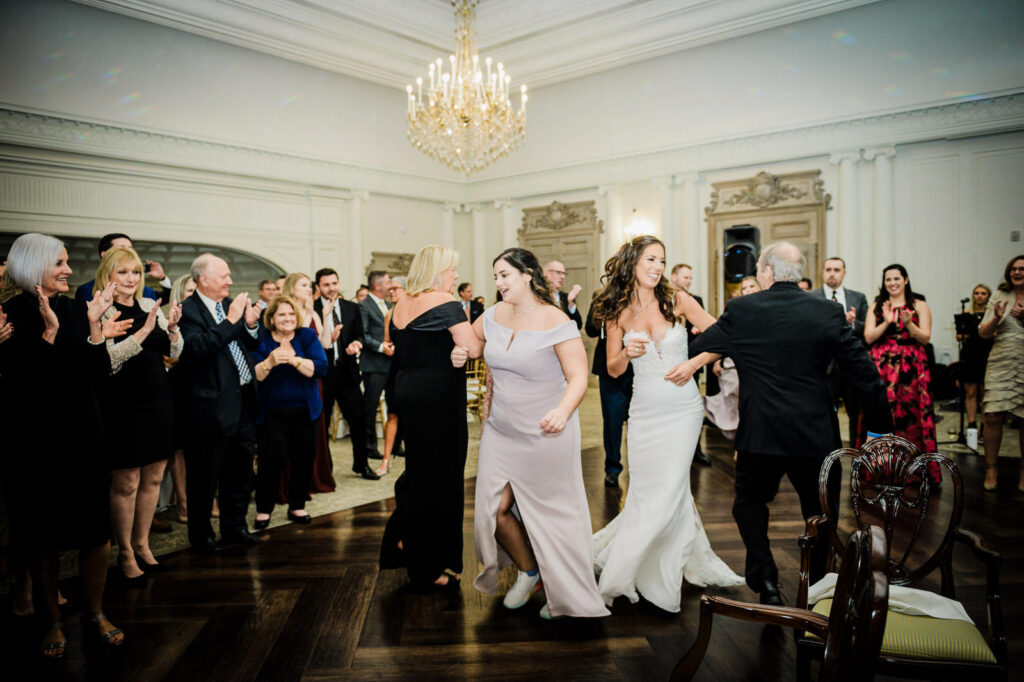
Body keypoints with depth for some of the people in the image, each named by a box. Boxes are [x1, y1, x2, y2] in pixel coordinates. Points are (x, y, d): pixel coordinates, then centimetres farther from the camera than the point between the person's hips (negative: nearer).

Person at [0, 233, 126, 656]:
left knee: (97, 529, 5)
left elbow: (100, 375, 0)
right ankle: (53, 621, 27)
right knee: (42, 535, 9)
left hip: (82, 435, 3)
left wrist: (94, 325, -10)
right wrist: (49, 330, -20)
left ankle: (94, 613, 25)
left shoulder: (76, 310, 4)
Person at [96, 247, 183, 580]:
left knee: (153, 478, 13)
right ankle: (125, 553, 20)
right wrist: (144, 331, -26)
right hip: (122, 406, -5)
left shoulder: (150, 307, 7)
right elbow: (108, 358, -20)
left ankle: (142, 543, 30)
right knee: (126, 483, 3)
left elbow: (174, 352, 6)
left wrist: (172, 326, -12)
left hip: (158, 402, 6)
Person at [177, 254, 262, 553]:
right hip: (211, 407, -7)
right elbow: (196, 348, -27)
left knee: (240, 469, 17)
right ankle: (201, 535, 23)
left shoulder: (231, 305, 10)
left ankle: (234, 526, 33)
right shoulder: (187, 310, -11)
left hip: (243, 400, 7)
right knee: (205, 475, 6)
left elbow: (252, 345, 15)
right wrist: (231, 321, -25)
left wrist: (250, 325, -5)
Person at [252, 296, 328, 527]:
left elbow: (320, 367, -10)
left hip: (304, 411, 2)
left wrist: (294, 360, -23)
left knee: (304, 458, 4)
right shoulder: (261, 341, 1)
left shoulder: (308, 337, 4)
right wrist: (270, 362, -26)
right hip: (272, 413, -2)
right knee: (271, 459, -7)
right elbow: (253, 375, -9)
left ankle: (297, 506, 20)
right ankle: (263, 509, 11)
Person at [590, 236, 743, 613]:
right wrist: (626, 353, -14)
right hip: (644, 410, 1)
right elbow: (613, 369, 7)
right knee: (647, 489, 3)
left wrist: (693, 364, -13)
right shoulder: (618, 312, 1)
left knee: (668, 489, -2)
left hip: (682, 408, -1)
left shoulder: (677, 300, -3)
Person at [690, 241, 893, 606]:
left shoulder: (740, 310, -7)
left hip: (760, 433, -1)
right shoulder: (828, 312, -3)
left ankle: (765, 578, 9)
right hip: (816, 435, 2)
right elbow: (864, 374, -3)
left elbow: (694, 349, 1)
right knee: (821, 512, 19)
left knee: (750, 502, 21)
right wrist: (881, 426, 4)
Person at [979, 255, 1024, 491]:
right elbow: (983, 333, 7)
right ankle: (991, 469, 7)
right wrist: (997, 318, -11)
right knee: (993, 416, -4)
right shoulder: (1000, 297, 9)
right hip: (1001, 363, 1)